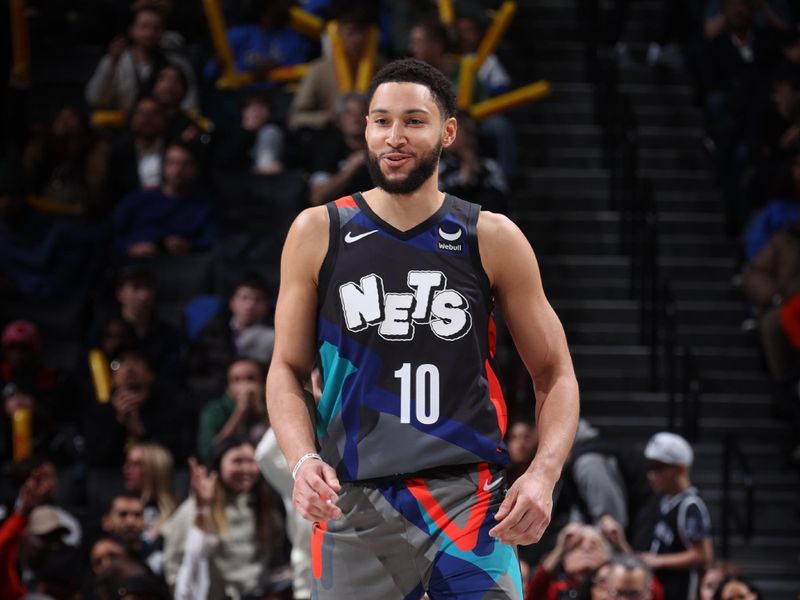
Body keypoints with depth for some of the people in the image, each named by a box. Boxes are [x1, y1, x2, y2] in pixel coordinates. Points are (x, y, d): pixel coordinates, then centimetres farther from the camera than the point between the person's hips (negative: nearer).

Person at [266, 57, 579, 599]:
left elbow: (555, 375, 9)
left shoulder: (493, 239, 4)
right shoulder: (318, 233, 6)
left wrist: (543, 474, -8)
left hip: (467, 499, -1)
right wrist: (303, 460, -9)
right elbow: (288, 369, 10)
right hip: (355, 504, 1)